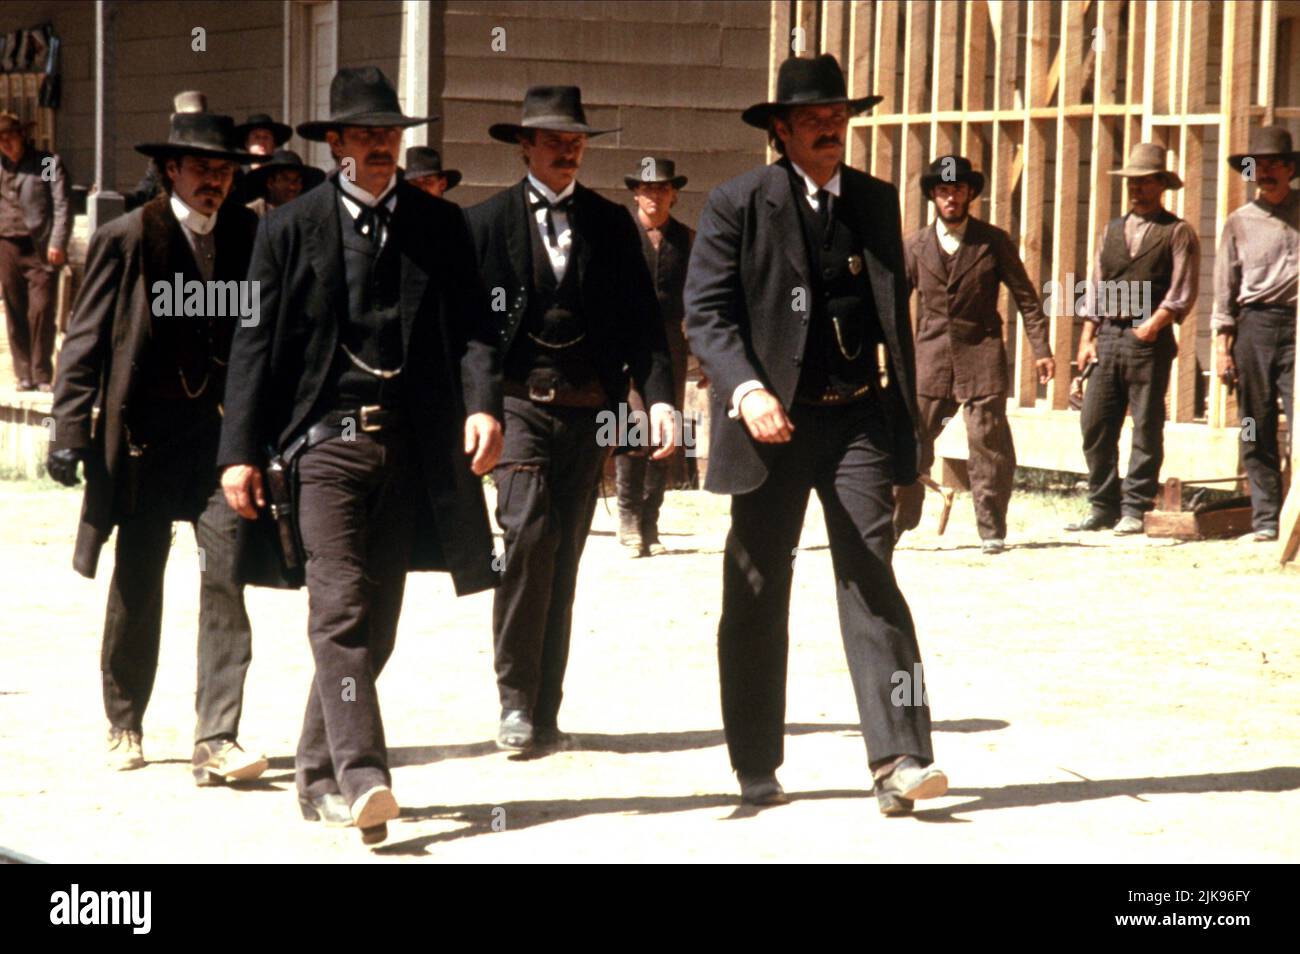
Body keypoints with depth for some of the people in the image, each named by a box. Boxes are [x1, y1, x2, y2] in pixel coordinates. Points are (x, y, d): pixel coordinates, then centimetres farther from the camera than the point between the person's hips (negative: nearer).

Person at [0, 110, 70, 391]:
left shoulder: (49, 163, 1)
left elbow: (62, 206, -3)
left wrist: (57, 243, -12)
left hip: (40, 249, -4)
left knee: (41, 310, -10)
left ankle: (42, 375, -2)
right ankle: (24, 375, 11)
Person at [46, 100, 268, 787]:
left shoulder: (249, 236, 6)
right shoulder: (126, 240, -2)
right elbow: (85, 342, -1)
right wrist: (70, 434, -7)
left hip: (223, 429, 1)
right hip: (145, 433, -1)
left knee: (226, 575, -11)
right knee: (136, 586, 9)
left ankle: (217, 738, -10)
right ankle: (125, 724, 28)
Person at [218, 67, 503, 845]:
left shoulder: (442, 226, 11)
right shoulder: (291, 229, 5)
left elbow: (471, 327, 6)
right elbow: (258, 342, 4)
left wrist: (483, 403, -13)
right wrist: (242, 450, -3)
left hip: (411, 449, 3)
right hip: (326, 437, -3)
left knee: (376, 622, 7)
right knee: (341, 611, -15)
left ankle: (320, 775, 19)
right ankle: (361, 778, -22)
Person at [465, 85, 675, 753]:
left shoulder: (611, 225, 12)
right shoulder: (485, 223, 5)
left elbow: (641, 320, 9)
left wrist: (659, 396, -5)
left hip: (588, 412, 3)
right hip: (517, 401, -3)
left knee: (564, 558, 5)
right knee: (528, 533, -20)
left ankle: (544, 714, 12)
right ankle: (516, 699, -10)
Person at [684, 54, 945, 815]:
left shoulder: (877, 202, 11)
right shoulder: (738, 205, -1)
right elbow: (707, 313, -7)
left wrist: (905, 451, 16)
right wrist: (746, 389, -26)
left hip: (858, 417, 2)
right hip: (772, 424, -2)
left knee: (872, 580, -10)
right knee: (757, 600, 6)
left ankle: (899, 759, -17)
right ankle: (757, 768, 18)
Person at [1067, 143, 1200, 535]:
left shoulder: (1177, 233, 3)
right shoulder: (1112, 231, 19)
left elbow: (1183, 292, -5)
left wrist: (1155, 324, -18)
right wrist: (1088, 337, 9)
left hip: (1150, 340, -5)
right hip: (1108, 338, 5)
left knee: (1147, 429, -2)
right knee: (1095, 425, 1)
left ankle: (1134, 510, 3)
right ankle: (1103, 507, 9)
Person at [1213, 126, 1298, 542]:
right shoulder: (1240, 222, 12)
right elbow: (1225, 286, 12)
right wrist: (1222, 343, 5)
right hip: (1255, 325, 2)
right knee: (1257, 431, 2)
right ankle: (1265, 519, 7)